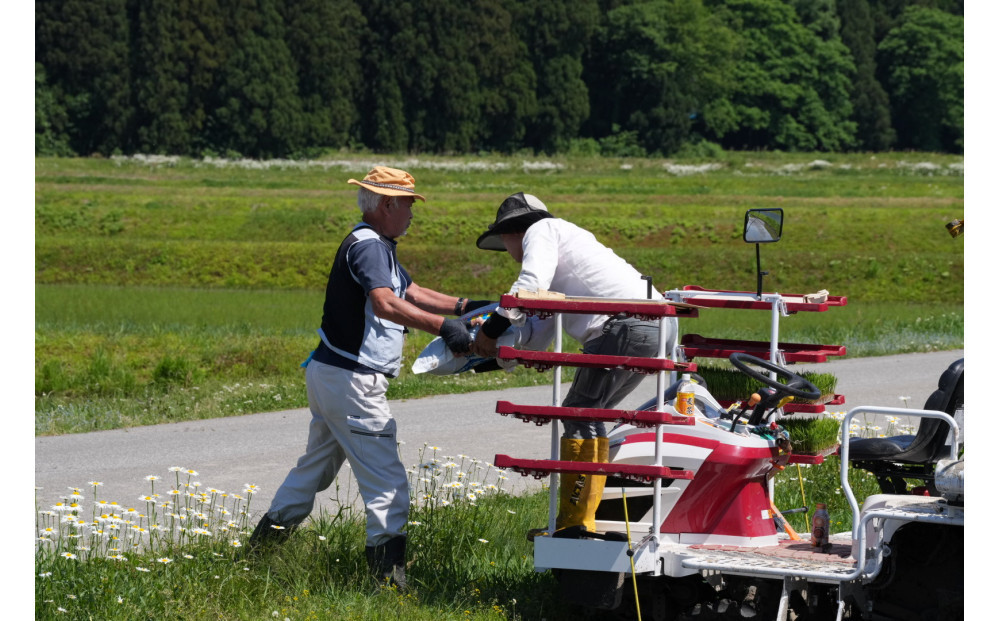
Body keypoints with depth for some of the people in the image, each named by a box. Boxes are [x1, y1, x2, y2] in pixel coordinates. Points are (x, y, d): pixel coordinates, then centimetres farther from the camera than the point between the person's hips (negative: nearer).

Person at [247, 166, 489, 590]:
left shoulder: (378, 247, 18)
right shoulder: (368, 246, -16)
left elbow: (411, 292, 25)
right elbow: (386, 304, -31)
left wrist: (464, 307, 16)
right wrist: (444, 327, -34)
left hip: (328, 374, 11)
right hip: (352, 380, -11)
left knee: (316, 466, 21)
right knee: (387, 483, -9)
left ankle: (260, 547, 28)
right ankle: (390, 575, -11)